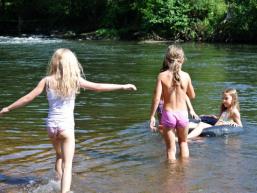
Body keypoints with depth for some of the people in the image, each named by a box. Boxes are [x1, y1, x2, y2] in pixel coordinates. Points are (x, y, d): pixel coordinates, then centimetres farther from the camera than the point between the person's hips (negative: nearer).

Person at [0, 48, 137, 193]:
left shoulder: (47, 80, -3)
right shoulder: (75, 80, -7)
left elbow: (28, 97, 0)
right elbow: (98, 87, -6)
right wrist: (123, 87, 2)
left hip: (51, 125, 3)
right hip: (66, 126, -3)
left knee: (60, 156, 27)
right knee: (68, 164, -1)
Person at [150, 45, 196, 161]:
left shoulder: (162, 76, -10)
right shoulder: (186, 76, -5)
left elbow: (157, 98, -13)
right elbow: (192, 96, 7)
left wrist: (152, 116, -6)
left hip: (168, 114, -2)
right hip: (182, 114, 2)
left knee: (171, 148, 8)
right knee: (183, 142, 26)